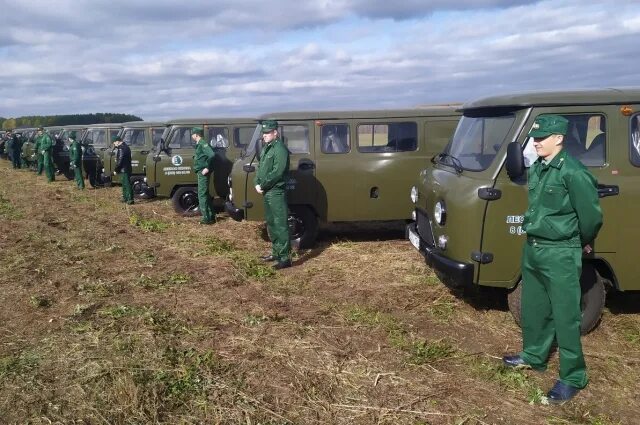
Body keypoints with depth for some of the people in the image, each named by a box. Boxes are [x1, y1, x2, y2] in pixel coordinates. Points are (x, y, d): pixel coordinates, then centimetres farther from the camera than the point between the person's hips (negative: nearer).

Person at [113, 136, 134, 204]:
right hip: (127, 169, 10)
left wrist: (116, 170, -13)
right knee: (124, 183, 18)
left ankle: (130, 199, -10)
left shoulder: (121, 148, -17)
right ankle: (125, 198, 27)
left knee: (127, 184, -9)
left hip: (123, 169, -10)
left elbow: (119, 160, -19)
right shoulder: (126, 147, 15)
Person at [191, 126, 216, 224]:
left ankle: (206, 218, -4)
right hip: (202, 173, 10)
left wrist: (207, 168, -24)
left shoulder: (203, 144, -15)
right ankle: (211, 216, 21)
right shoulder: (199, 144, 15)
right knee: (205, 194, 15)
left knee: (202, 195, -7)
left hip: (203, 173, -10)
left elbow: (211, 155, -28)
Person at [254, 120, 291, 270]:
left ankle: (285, 258, -7)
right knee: (271, 224, 17)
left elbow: (277, 172, -22)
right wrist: (257, 183, 2)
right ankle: (276, 252, 28)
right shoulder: (266, 148, 16)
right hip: (266, 192, 10)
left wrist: (263, 186, -14)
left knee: (280, 225, -9)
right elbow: (260, 167, 18)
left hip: (276, 192, -10)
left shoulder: (280, 149, -15)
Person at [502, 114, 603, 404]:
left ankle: (573, 377, 13)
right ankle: (533, 356, 38)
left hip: (560, 254, -8)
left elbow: (591, 213, -12)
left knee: (565, 316, 1)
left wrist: (584, 243, 4)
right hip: (532, 248, 8)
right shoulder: (536, 168, 6)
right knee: (533, 309, 20)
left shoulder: (572, 172, -18)